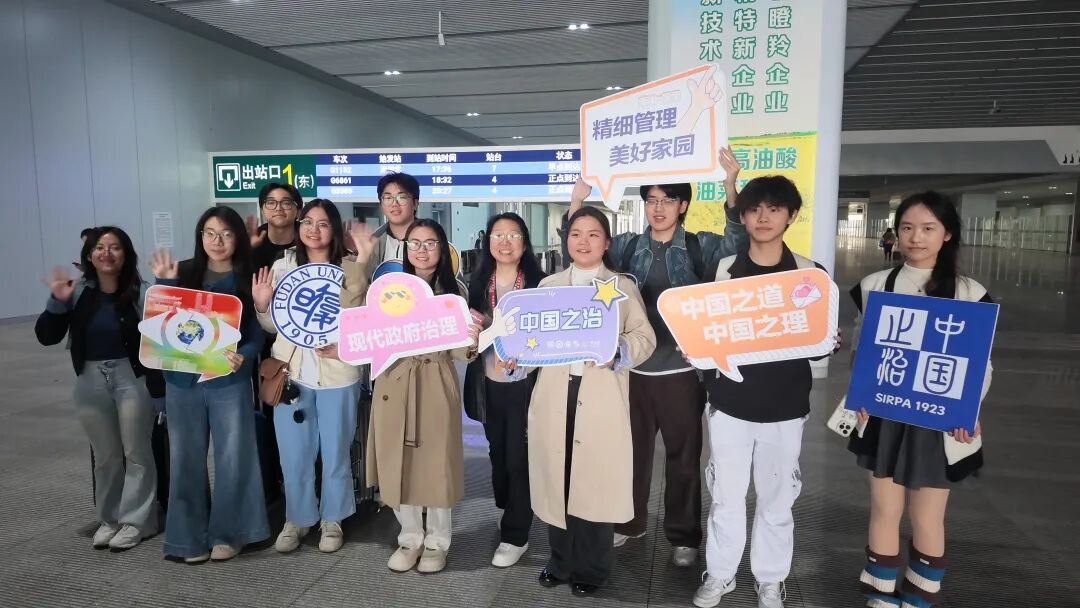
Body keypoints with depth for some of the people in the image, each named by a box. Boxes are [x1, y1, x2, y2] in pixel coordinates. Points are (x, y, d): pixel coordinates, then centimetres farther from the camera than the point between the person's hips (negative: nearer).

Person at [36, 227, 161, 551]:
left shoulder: (141, 292, -12)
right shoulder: (77, 292, -1)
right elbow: (46, 337, -4)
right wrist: (57, 302, -15)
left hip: (132, 378, -4)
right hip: (90, 380, 4)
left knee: (136, 452, 6)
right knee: (105, 455, 16)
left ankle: (136, 521, 18)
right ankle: (109, 519, 30)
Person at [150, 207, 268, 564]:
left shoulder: (248, 280, -1)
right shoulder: (183, 273, 3)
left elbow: (258, 334, -4)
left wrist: (243, 356, -23)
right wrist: (165, 285, -11)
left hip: (229, 383, -2)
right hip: (182, 382, 2)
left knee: (232, 458, 6)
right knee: (185, 460, 9)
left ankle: (227, 533, 22)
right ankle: (189, 537, 23)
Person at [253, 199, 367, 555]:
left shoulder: (352, 270, -2)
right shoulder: (281, 267, 5)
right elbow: (273, 326, 8)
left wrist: (344, 346, -20)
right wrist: (261, 306, -11)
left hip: (337, 375, -2)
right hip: (291, 373, 2)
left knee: (335, 453, 11)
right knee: (294, 455, 10)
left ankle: (332, 520, 30)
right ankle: (297, 519, 31)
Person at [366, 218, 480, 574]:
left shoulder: (454, 291, 1)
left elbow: (457, 352, -3)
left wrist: (471, 340, -26)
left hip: (436, 387, -1)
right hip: (394, 384, 2)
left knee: (436, 464, 6)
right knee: (398, 465, 9)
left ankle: (436, 541, 27)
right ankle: (409, 538, 30)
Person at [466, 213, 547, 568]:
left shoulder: (537, 283, -8)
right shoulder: (479, 283, 5)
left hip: (525, 381, -4)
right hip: (491, 381, 5)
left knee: (519, 456, 1)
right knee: (498, 452, 18)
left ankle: (515, 535, 14)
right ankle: (509, 513, 41)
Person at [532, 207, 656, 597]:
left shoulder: (624, 287, 8)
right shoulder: (548, 286, 14)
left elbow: (645, 337, 0)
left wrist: (617, 350, -19)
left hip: (602, 398, -2)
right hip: (555, 395, 2)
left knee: (596, 481, 1)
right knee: (556, 478, 7)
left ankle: (590, 569, 21)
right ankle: (562, 562, 27)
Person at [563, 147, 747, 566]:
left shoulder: (701, 247, -1)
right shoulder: (627, 246, 5)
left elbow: (740, 243, -17)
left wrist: (730, 188, -30)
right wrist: (577, 201, -11)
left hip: (681, 370, -2)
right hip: (634, 368, 2)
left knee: (683, 456, 11)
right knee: (632, 450, 16)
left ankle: (683, 535, 27)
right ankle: (629, 523, 36)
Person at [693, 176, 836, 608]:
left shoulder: (810, 274, 1)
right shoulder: (723, 269, 2)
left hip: (784, 406, 0)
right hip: (729, 401, 0)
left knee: (776, 500, 12)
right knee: (725, 496, 10)